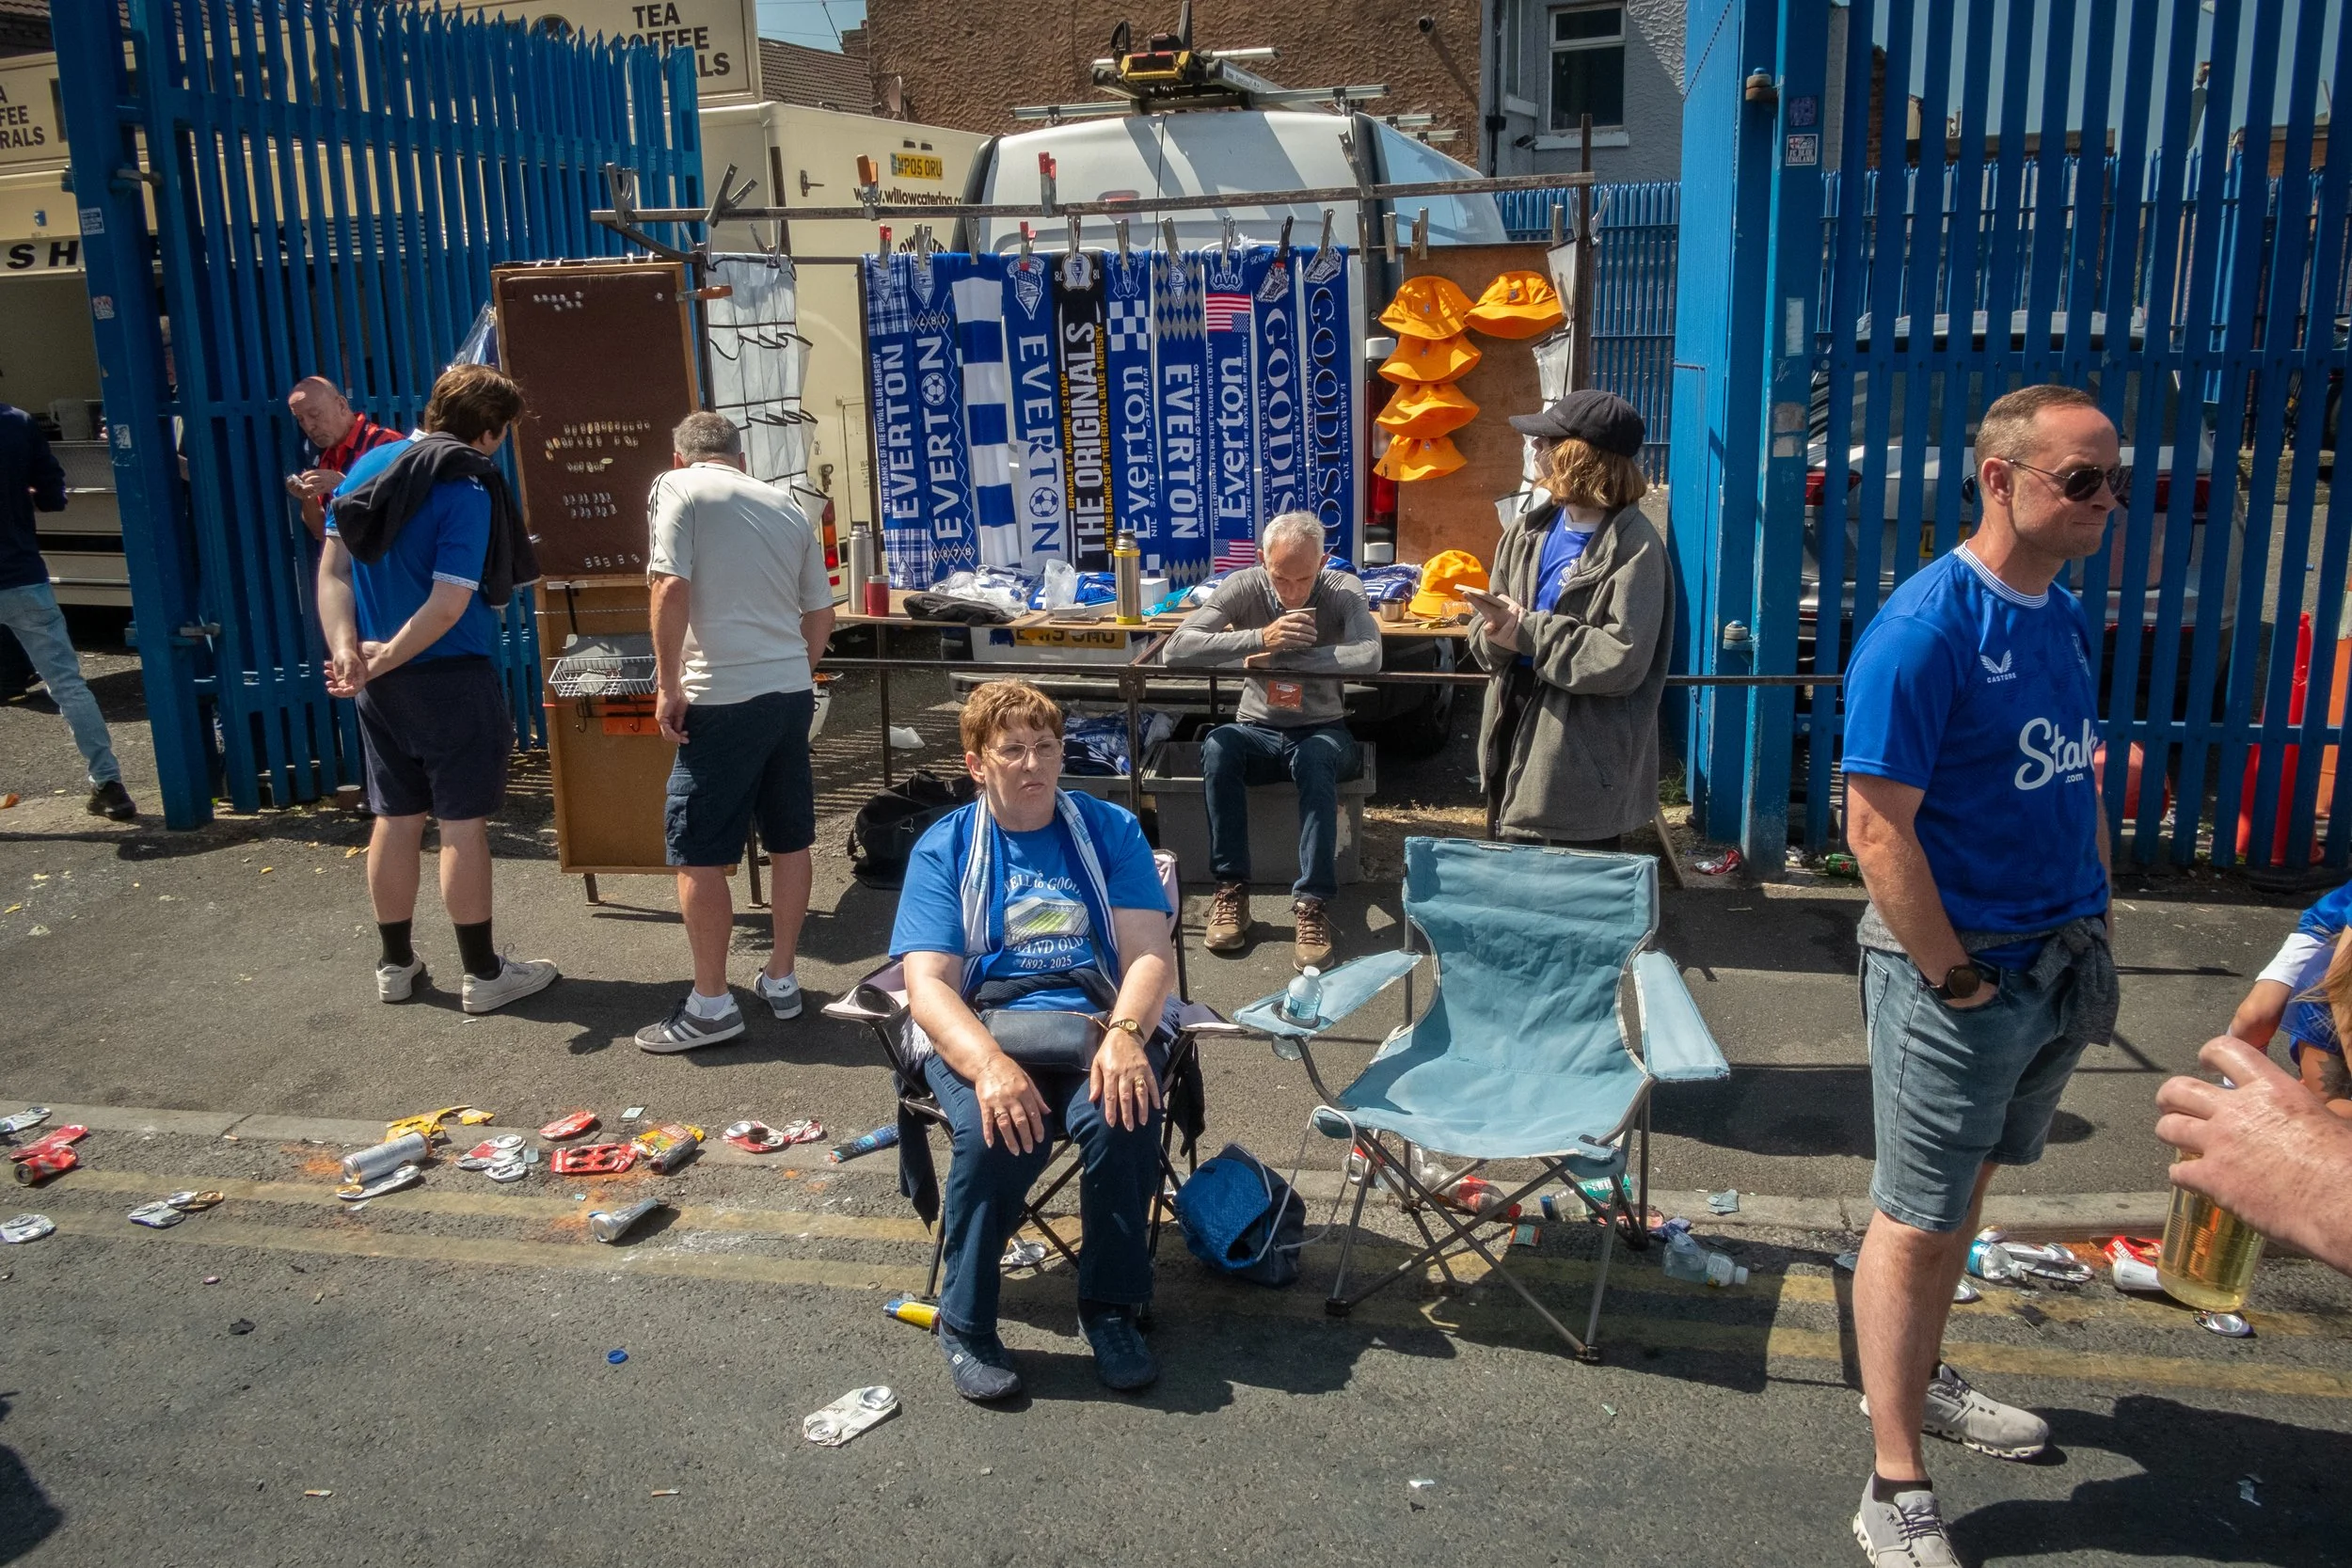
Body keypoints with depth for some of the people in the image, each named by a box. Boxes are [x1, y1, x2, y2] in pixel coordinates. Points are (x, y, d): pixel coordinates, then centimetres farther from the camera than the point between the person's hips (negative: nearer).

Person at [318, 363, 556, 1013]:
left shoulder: (370, 464, 6)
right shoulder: (468, 490, -15)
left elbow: (332, 568, 2)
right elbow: (448, 604, -21)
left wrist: (345, 648, -7)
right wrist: (385, 659, -14)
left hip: (380, 683, 7)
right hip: (452, 677, -7)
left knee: (396, 817, 14)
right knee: (463, 823, 0)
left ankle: (396, 964, 25)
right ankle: (483, 973, 9)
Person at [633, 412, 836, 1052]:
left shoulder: (679, 487, -1)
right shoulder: (787, 507, 16)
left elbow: (671, 588, -14)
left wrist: (668, 683, -8)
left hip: (723, 696, -6)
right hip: (793, 692, 7)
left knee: (697, 852, 2)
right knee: (790, 840, 15)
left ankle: (711, 1003, 8)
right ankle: (781, 979, 26)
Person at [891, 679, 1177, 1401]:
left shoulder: (1110, 830, 10)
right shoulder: (943, 848, 6)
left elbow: (1149, 953, 0)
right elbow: (928, 982, -6)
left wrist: (1125, 1033, -22)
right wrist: (989, 1065, -26)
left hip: (1100, 1022, 1)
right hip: (980, 1032, -1)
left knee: (1123, 1114, -31)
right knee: (997, 1131, -33)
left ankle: (1110, 1306, -7)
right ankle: (965, 1323, -8)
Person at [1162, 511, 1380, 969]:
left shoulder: (1344, 591, -11)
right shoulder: (1244, 587, -9)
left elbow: (1368, 657, -31)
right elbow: (1177, 649, -21)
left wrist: (1274, 657, -28)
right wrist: (1260, 637, -32)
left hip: (1323, 730, -1)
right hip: (1258, 732, 1)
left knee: (1316, 757, -36)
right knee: (1218, 746, -32)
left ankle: (1312, 904, -33)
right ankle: (1231, 888, -23)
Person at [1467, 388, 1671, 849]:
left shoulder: (1634, 548, -15)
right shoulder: (1530, 528, 7)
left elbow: (1622, 660, -24)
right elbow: (1486, 636, 6)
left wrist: (1529, 633, -20)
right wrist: (1497, 634, -17)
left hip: (1583, 765, -7)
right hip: (1517, 740, 7)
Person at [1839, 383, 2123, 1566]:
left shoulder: (2064, 618, 7)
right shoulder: (1925, 628, -20)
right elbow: (1876, 824, -22)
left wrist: (2091, 927, 11)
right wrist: (1957, 981, -18)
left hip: (2053, 969, 8)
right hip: (1955, 968, -8)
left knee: (1965, 1190, 22)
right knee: (1918, 1221, 1)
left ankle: (1915, 1377, 41)